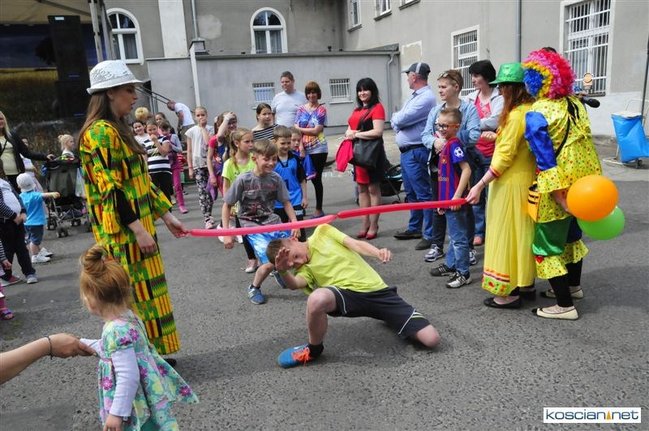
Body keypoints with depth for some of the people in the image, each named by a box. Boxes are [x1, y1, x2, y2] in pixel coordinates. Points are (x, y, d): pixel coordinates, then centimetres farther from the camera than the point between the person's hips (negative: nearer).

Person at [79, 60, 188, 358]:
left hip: (137, 225, 10)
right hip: (123, 230, -10)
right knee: (141, 294, -3)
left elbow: (139, 181, 19)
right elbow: (110, 190, -20)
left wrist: (166, 216, 17)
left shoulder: (118, 130, 17)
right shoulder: (101, 132, -14)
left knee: (146, 291, 14)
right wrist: (139, 230, -22)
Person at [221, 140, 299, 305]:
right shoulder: (243, 180, -15)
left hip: (274, 223, 5)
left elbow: (286, 202, 6)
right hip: (254, 227, -5)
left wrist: (295, 222, -7)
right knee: (270, 262, -18)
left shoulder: (276, 178, -4)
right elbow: (227, 205, -6)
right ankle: (254, 288, 14)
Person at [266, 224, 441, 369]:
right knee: (317, 299, -39)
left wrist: (378, 253, -20)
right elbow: (294, 284, -18)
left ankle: (386, 317, 21)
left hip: (377, 290, 1)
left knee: (432, 339, -7)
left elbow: (356, 244, 1)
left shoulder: (322, 232, 9)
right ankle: (313, 349, -8)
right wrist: (283, 272, -41)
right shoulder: (304, 270, 6)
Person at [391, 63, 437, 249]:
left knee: (423, 194, -7)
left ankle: (430, 235, -2)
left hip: (416, 152, -10)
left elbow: (402, 119, -19)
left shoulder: (426, 97, -14)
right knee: (411, 193, 18)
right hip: (406, 151, 10)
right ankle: (414, 228, 30)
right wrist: (397, 124, -6)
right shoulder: (414, 96, 18)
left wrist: (395, 117, 2)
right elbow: (397, 120, 16)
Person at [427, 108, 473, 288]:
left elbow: (466, 170, -24)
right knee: (454, 235, 21)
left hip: (454, 200, -10)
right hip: (448, 199, 10)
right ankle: (451, 265, 35)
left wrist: (457, 196, -25)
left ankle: (463, 273, 11)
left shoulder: (454, 144, -15)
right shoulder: (446, 144, 12)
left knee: (458, 237, 0)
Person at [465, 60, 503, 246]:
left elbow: (495, 121, -15)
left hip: (492, 153, -5)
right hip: (473, 151, 5)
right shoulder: (470, 98, 12)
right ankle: (478, 232, 18)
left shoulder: (499, 97, -4)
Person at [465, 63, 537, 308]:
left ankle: (509, 293, 8)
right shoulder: (533, 111, 7)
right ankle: (525, 282, 31)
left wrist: (480, 185, -21)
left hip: (510, 183, -9)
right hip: (527, 180, 9)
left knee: (507, 234, 0)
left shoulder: (516, 115, -19)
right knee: (523, 232, 18)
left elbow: (504, 157, -22)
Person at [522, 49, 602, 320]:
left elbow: (546, 163, -22)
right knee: (571, 235, 26)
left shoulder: (536, 116, -20)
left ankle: (565, 306, 10)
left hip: (559, 191, -8)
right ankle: (573, 285, 43)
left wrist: (560, 199, -21)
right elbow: (583, 143, 11)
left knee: (547, 245, 5)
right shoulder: (575, 103, 3)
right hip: (584, 184, 8)